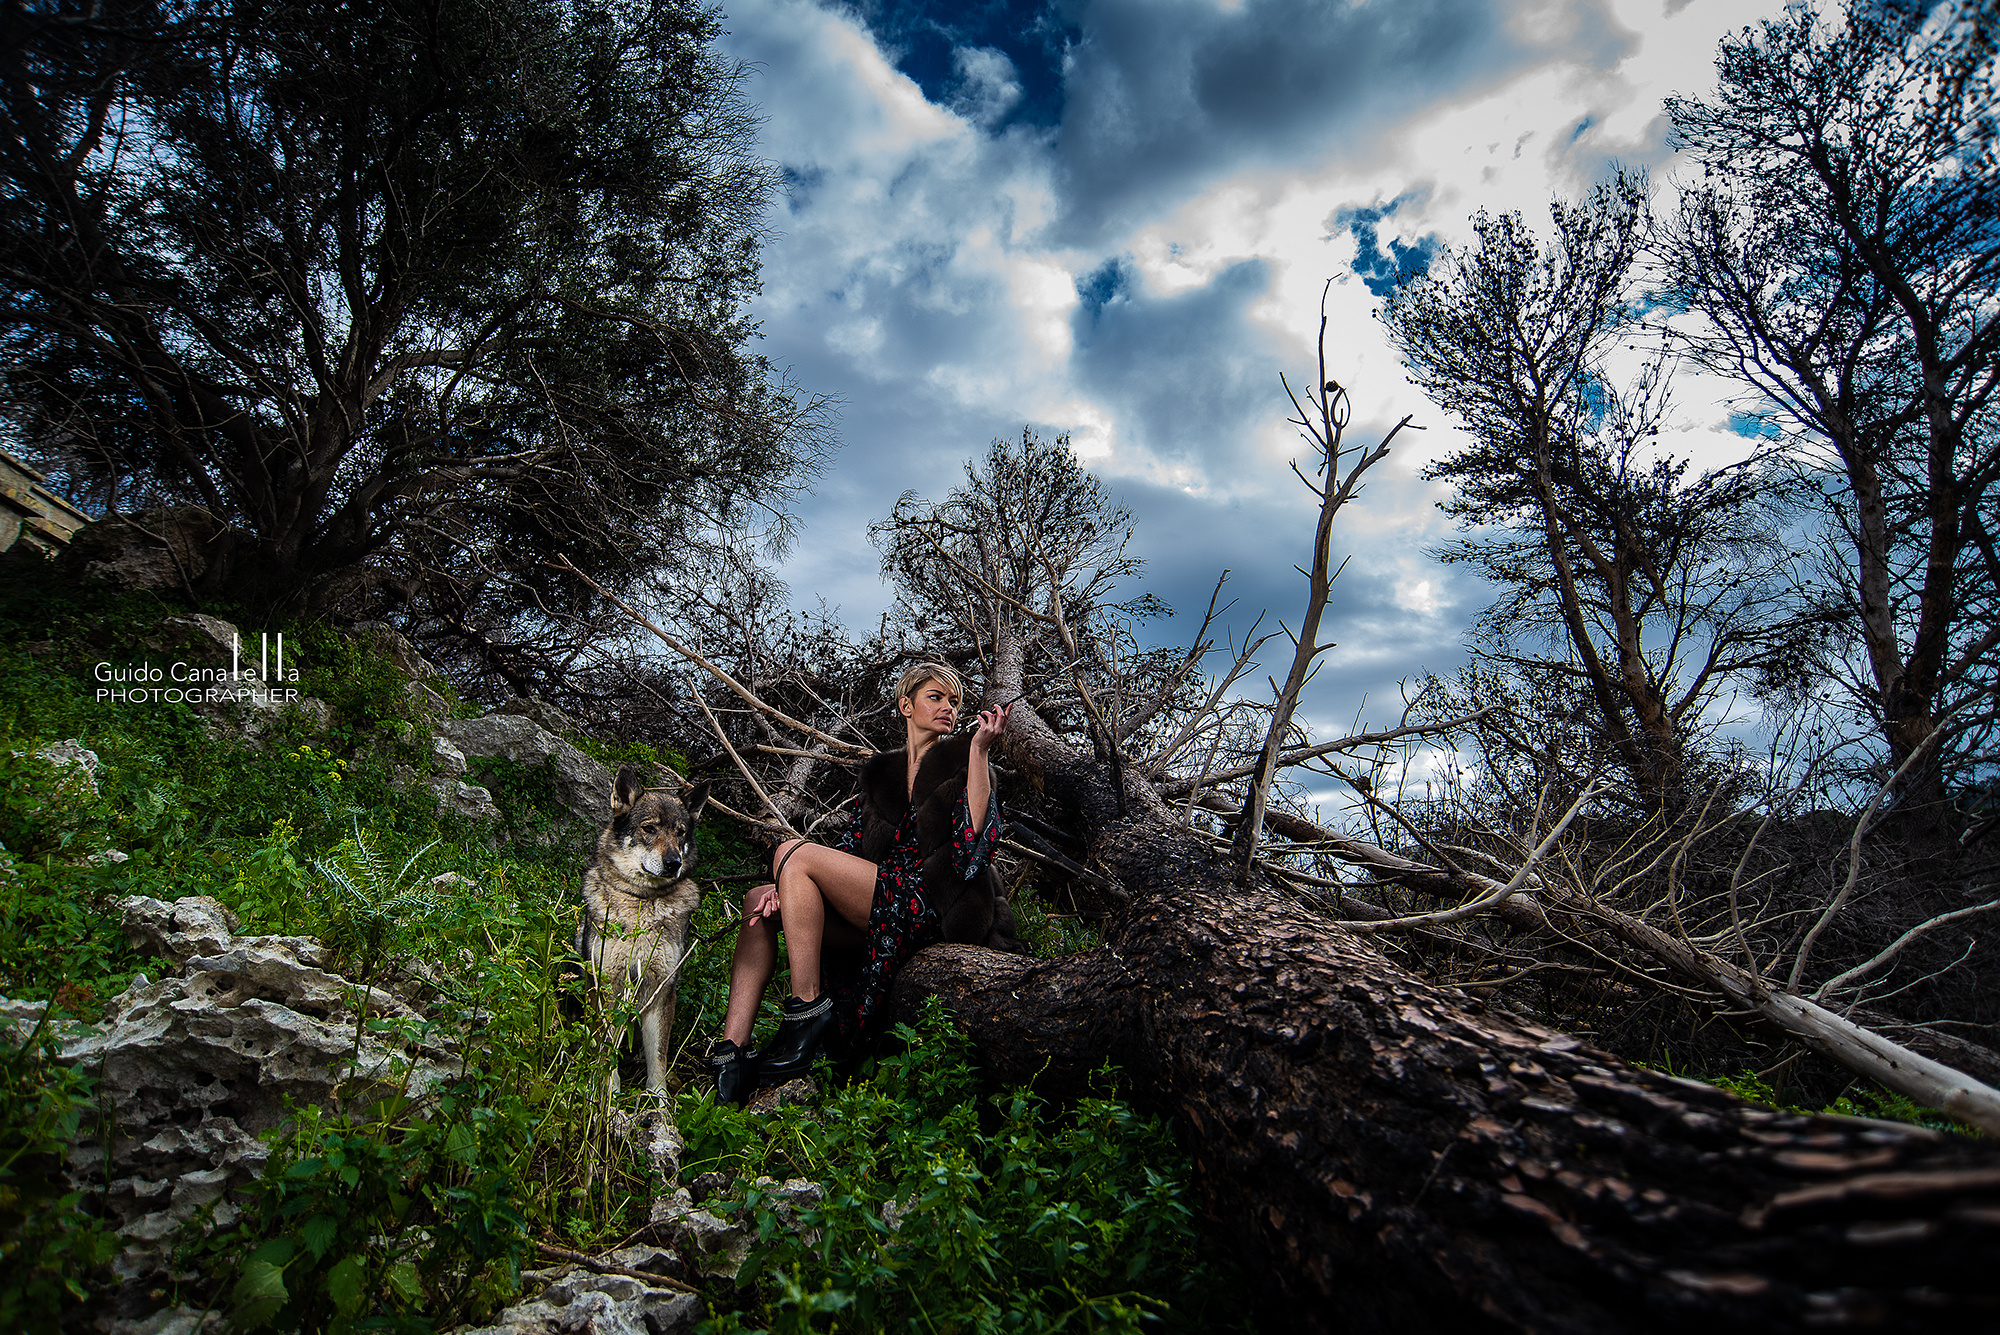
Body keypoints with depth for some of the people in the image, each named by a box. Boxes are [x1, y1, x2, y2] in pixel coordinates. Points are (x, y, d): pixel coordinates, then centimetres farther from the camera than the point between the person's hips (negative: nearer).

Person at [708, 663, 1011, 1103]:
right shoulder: (881, 774, 21)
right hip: (882, 906, 6)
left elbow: (976, 837, -14)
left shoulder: (960, 762, 4)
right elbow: (850, 849, 13)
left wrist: (980, 749, -16)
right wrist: (791, 887, -3)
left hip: (933, 905, -6)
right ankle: (732, 1054, -16)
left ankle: (810, 1007, -19)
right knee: (760, 902, -8)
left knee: (792, 851, -17)